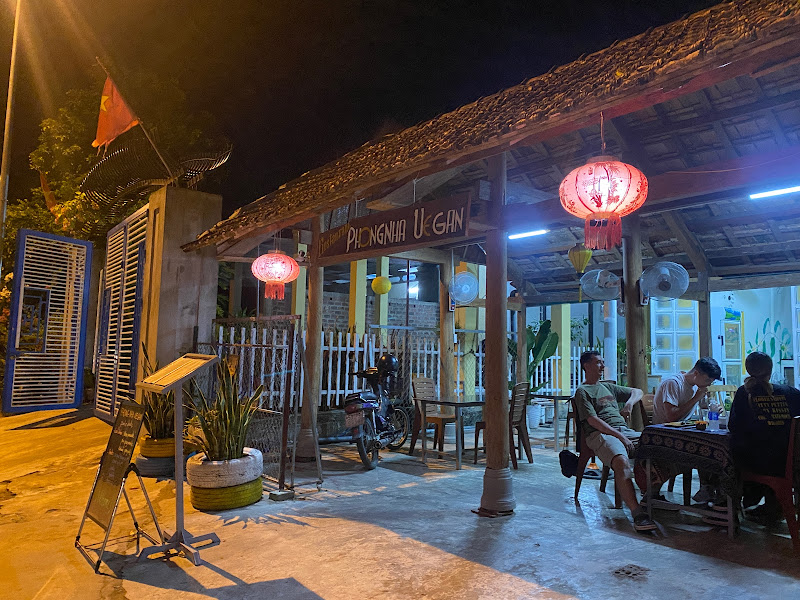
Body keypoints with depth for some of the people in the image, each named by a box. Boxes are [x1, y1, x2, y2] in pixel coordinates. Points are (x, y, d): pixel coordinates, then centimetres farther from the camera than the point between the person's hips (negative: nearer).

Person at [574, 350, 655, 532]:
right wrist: (619, 436, -15)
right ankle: (637, 513, -42)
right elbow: (593, 420, -6)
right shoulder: (582, 391, 7)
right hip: (601, 434, -7)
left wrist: (630, 402, 14)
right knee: (622, 462, -36)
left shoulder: (608, 387, 30)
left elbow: (637, 392, 38)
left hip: (625, 430, 7)